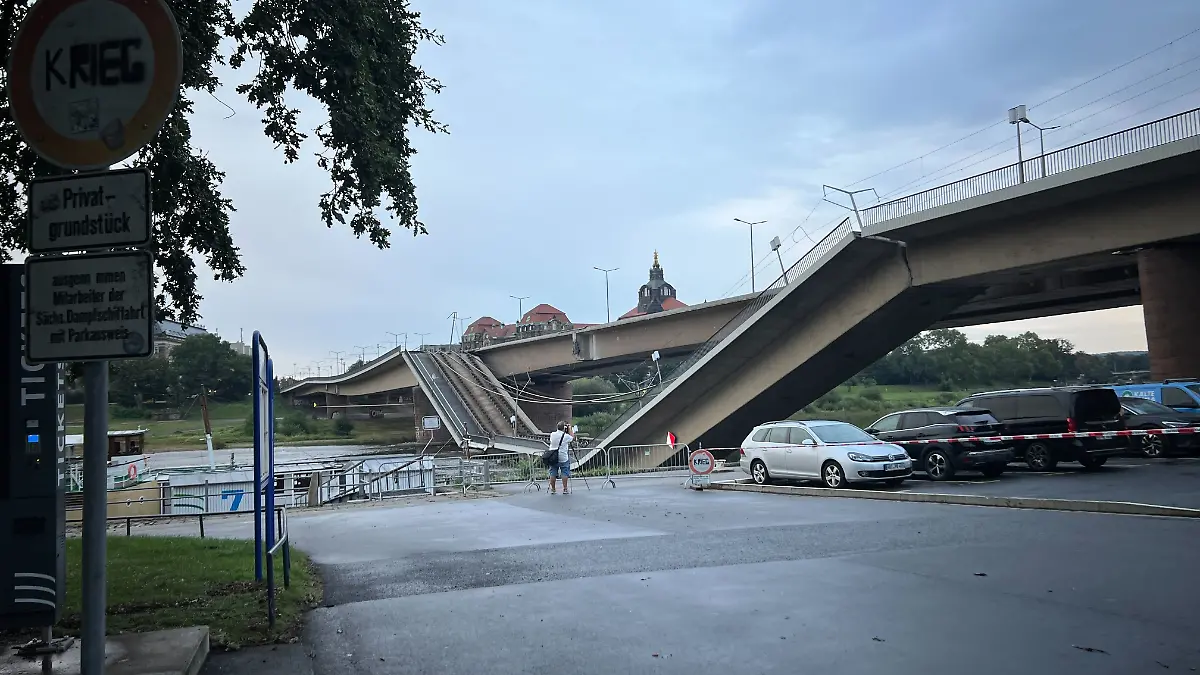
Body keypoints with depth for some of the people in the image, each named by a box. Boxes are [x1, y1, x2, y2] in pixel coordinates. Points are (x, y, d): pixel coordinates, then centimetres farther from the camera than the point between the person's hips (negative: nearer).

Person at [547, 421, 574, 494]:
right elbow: (573, 438, 7)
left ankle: (552, 489, 10)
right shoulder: (566, 436, -10)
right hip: (563, 458, -4)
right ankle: (565, 489, 1)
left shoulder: (552, 435, 2)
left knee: (553, 473, 7)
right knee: (564, 473, 2)